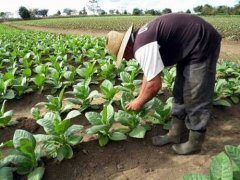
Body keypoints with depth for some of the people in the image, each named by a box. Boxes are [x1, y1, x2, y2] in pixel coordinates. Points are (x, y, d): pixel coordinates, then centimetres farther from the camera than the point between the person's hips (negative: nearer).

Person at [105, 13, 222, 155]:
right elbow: (150, 73, 16)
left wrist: (139, 102, -5)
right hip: (191, 46, 10)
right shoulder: (141, 38, 6)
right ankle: (175, 134, 26)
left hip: (203, 45, -10)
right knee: (180, 93, 13)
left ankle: (195, 143, 15)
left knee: (196, 98, -3)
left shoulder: (142, 48, -26)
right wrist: (140, 98, 19)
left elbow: (155, 84, -23)